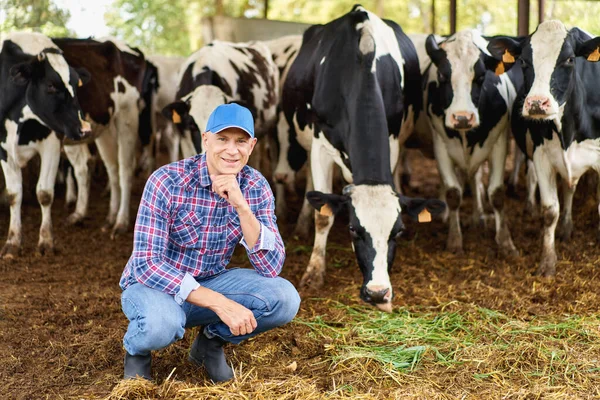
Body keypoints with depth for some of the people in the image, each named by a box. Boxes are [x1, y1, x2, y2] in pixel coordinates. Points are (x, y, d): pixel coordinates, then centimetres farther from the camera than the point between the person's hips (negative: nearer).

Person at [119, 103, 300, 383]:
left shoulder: (256, 188, -9)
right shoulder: (167, 181, -21)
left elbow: (271, 268, -17)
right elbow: (146, 264, -26)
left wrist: (241, 206, -31)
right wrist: (220, 303, -34)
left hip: (210, 283, 4)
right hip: (155, 285, -4)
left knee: (285, 298, -21)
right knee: (161, 323, -38)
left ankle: (212, 341, 7)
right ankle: (137, 349, 1)